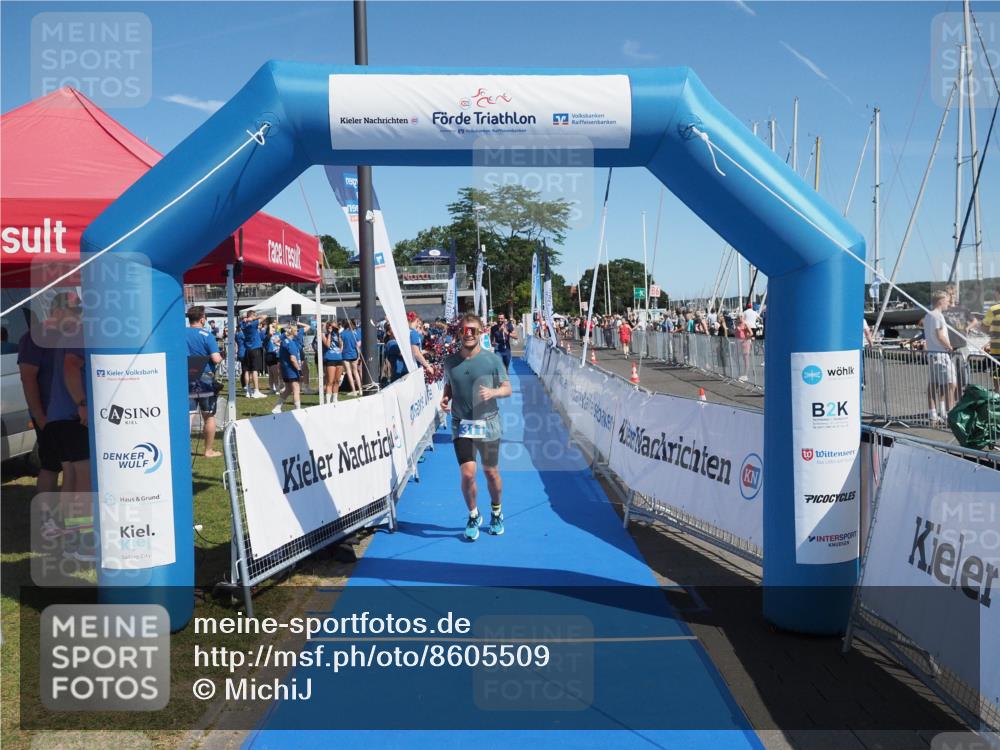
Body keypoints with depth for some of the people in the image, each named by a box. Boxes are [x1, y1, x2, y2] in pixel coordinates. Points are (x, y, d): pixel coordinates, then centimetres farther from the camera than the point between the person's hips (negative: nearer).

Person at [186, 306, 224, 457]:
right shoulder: (207, 335, -10)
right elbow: (216, 359, -18)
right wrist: (221, 357, 3)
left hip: (186, 380, 3)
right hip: (205, 380, -2)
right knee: (209, 416, 10)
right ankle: (209, 450, 16)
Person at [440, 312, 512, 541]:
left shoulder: (493, 359, -4)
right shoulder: (450, 361, 3)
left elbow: (507, 389, 0)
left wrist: (493, 392, -20)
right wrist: (445, 400, -5)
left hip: (488, 424, -1)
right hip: (461, 425, 1)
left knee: (491, 472, 9)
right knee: (467, 474, -7)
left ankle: (496, 513, 36)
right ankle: (473, 515, 19)